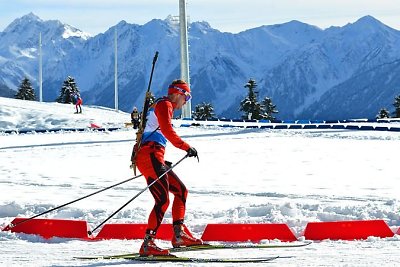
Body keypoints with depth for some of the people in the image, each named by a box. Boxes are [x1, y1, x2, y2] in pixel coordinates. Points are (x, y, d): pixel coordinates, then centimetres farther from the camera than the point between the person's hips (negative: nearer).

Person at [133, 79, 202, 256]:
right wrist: (187, 148, -14)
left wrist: (161, 162, 29)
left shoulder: (160, 106, 27)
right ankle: (148, 244, -23)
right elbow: (167, 131, -18)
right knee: (163, 200, -17)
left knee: (181, 190, 17)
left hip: (154, 159, 11)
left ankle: (179, 235, 16)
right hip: (151, 156, -11)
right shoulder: (165, 105, -3)